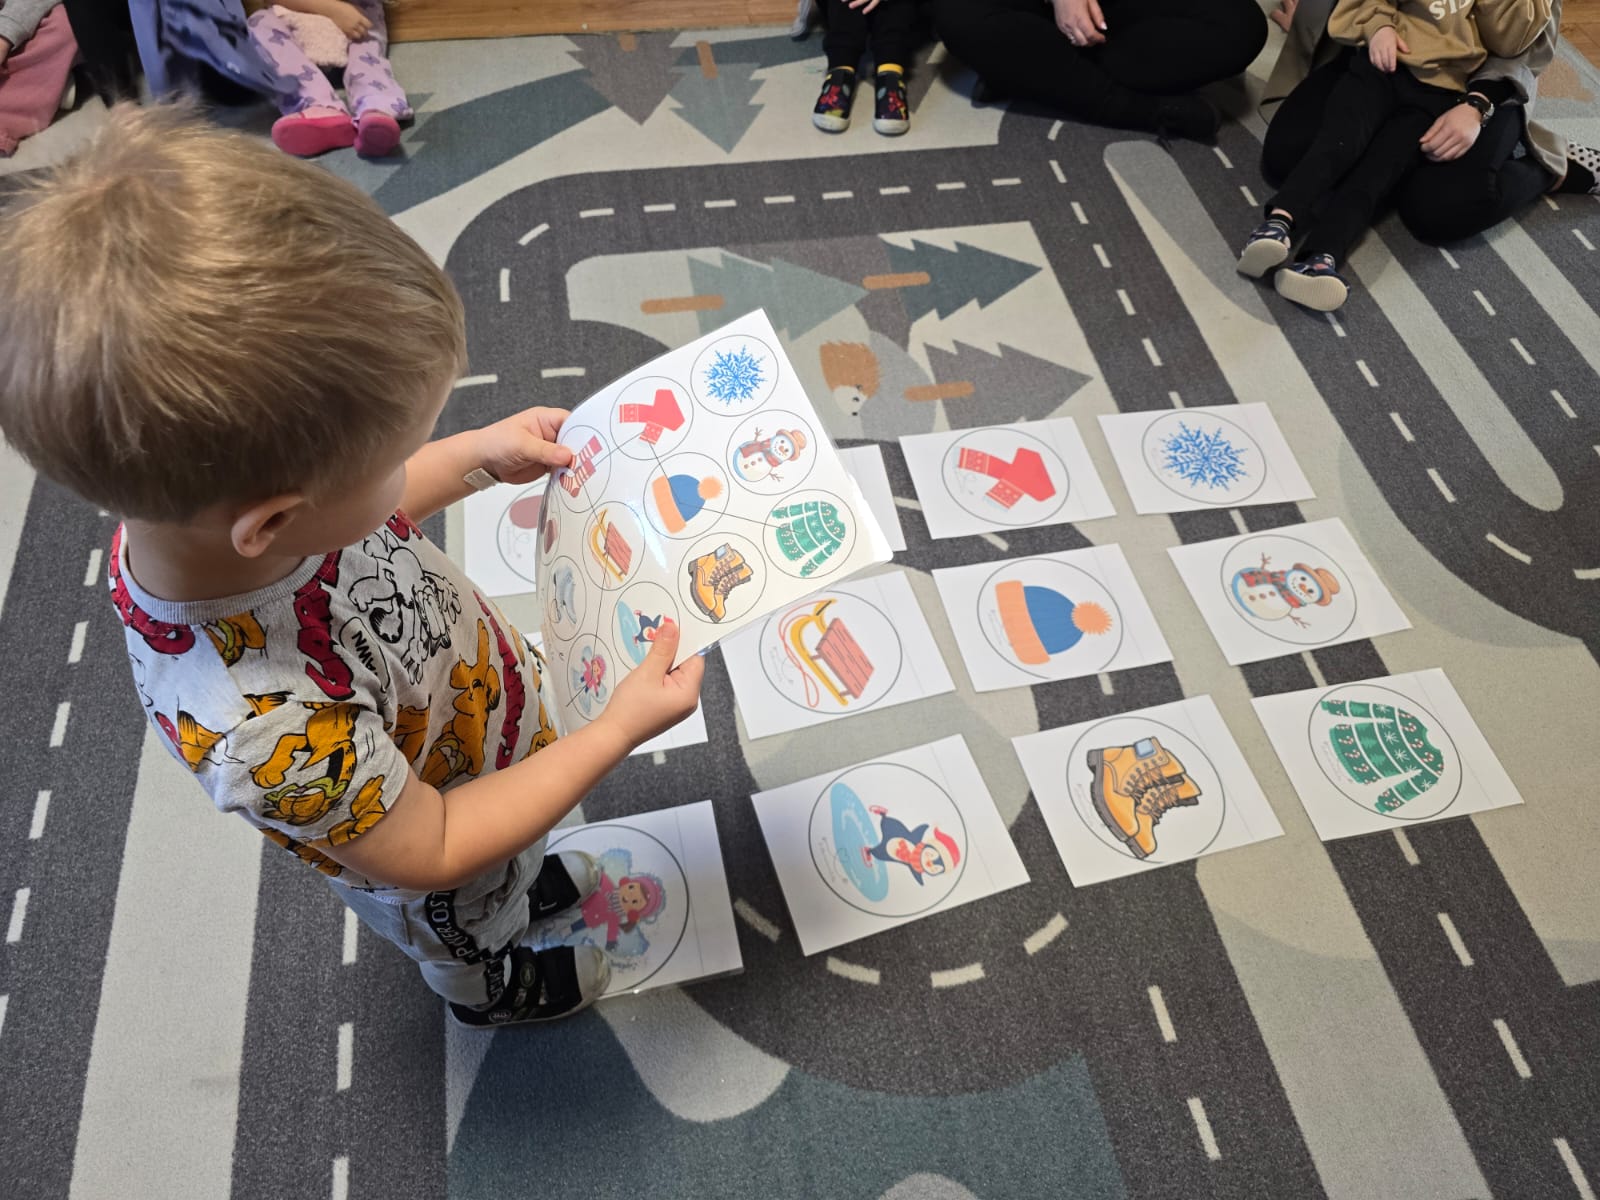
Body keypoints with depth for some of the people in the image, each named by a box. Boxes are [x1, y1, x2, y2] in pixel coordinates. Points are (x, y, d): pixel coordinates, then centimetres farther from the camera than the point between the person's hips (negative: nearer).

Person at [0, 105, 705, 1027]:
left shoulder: (195, 493, -29)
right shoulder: (264, 727, -49)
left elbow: (354, 514, -3)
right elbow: (433, 852, -32)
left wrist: (481, 455, -8)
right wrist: (618, 732, -29)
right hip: (445, 878, -4)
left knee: (514, 871, 38)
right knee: (477, 942, 32)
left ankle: (529, 879, 70)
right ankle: (494, 989, 65)